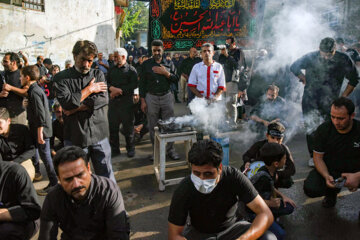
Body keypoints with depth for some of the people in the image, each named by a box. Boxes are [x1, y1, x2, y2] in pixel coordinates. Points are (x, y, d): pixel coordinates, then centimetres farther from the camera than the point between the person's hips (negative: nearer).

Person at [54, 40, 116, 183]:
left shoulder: (98, 75, 9)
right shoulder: (61, 78, 2)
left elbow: (103, 99, -7)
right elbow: (66, 101, -15)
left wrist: (75, 108, -11)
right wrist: (90, 89, -6)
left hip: (99, 134, 2)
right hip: (74, 136, -1)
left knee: (106, 175, 10)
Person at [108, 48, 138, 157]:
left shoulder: (131, 69, 1)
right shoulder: (112, 70, 17)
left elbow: (134, 84, -11)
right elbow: (106, 83, 9)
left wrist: (119, 90, -16)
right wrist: (112, 88, -14)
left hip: (126, 101, -4)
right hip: (113, 101, 5)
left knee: (128, 127, 3)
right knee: (113, 127, 6)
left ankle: (130, 149, 16)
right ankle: (115, 149, 17)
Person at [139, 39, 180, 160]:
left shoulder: (169, 63, 8)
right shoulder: (146, 64, 4)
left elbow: (176, 79, 4)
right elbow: (142, 83, 3)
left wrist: (166, 73, -13)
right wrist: (142, 101, -2)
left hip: (167, 97, 1)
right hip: (151, 97, 0)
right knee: (153, 126, 4)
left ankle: (170, 149, 13)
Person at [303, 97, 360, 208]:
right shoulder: (323, 130, -11)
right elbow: (318, 157, -6)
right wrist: (326, 176, -23)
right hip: (329, 170, 2)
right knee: (310, 189, -23)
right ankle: (332, 191, 14)